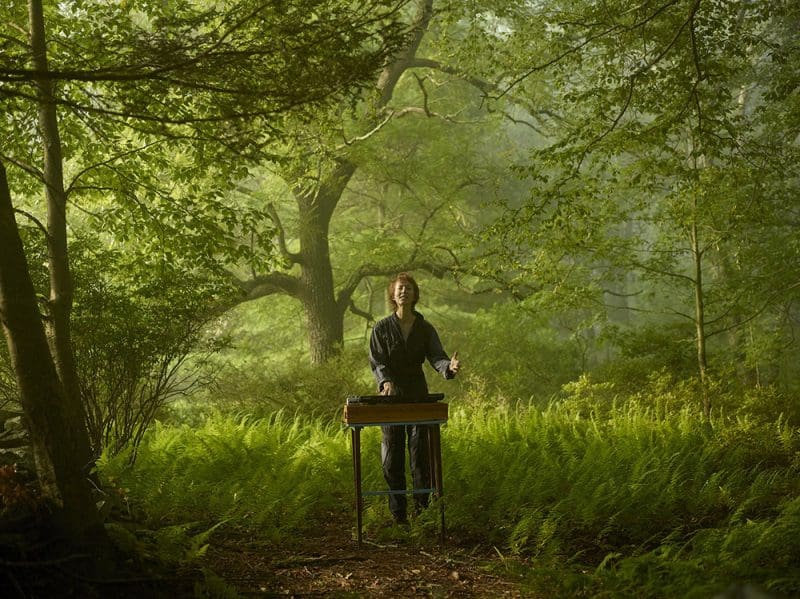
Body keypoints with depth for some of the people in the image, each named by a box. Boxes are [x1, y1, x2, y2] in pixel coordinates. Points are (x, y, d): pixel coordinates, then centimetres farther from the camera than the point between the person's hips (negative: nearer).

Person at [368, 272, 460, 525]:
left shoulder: (425, 329, 5)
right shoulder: (382, 328, 1)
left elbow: (436, 357, -6)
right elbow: (376, 361, -7)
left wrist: (449, 366, -29)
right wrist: (385, 381, -28)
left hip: (418, 396, 1)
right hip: (390, 396, -1)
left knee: (420, 452, 1)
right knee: (392, 455, 2)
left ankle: (423, 508, 8)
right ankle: (397, 511, 9)